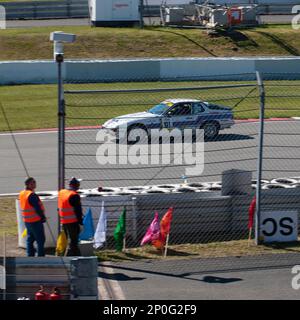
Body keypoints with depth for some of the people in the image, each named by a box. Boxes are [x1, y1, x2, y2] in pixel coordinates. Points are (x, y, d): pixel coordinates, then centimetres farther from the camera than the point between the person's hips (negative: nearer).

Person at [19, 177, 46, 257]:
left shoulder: (22, 194, 9)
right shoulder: (32, 195, -20)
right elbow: (38, 208, -21)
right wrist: (43, 217, -7)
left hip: (27, 220, 9)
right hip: (35, 220, -9)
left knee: (30, 239, 15)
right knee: (40, 240, -2)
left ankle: (30, 255, 17)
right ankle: (40, 256, -2)